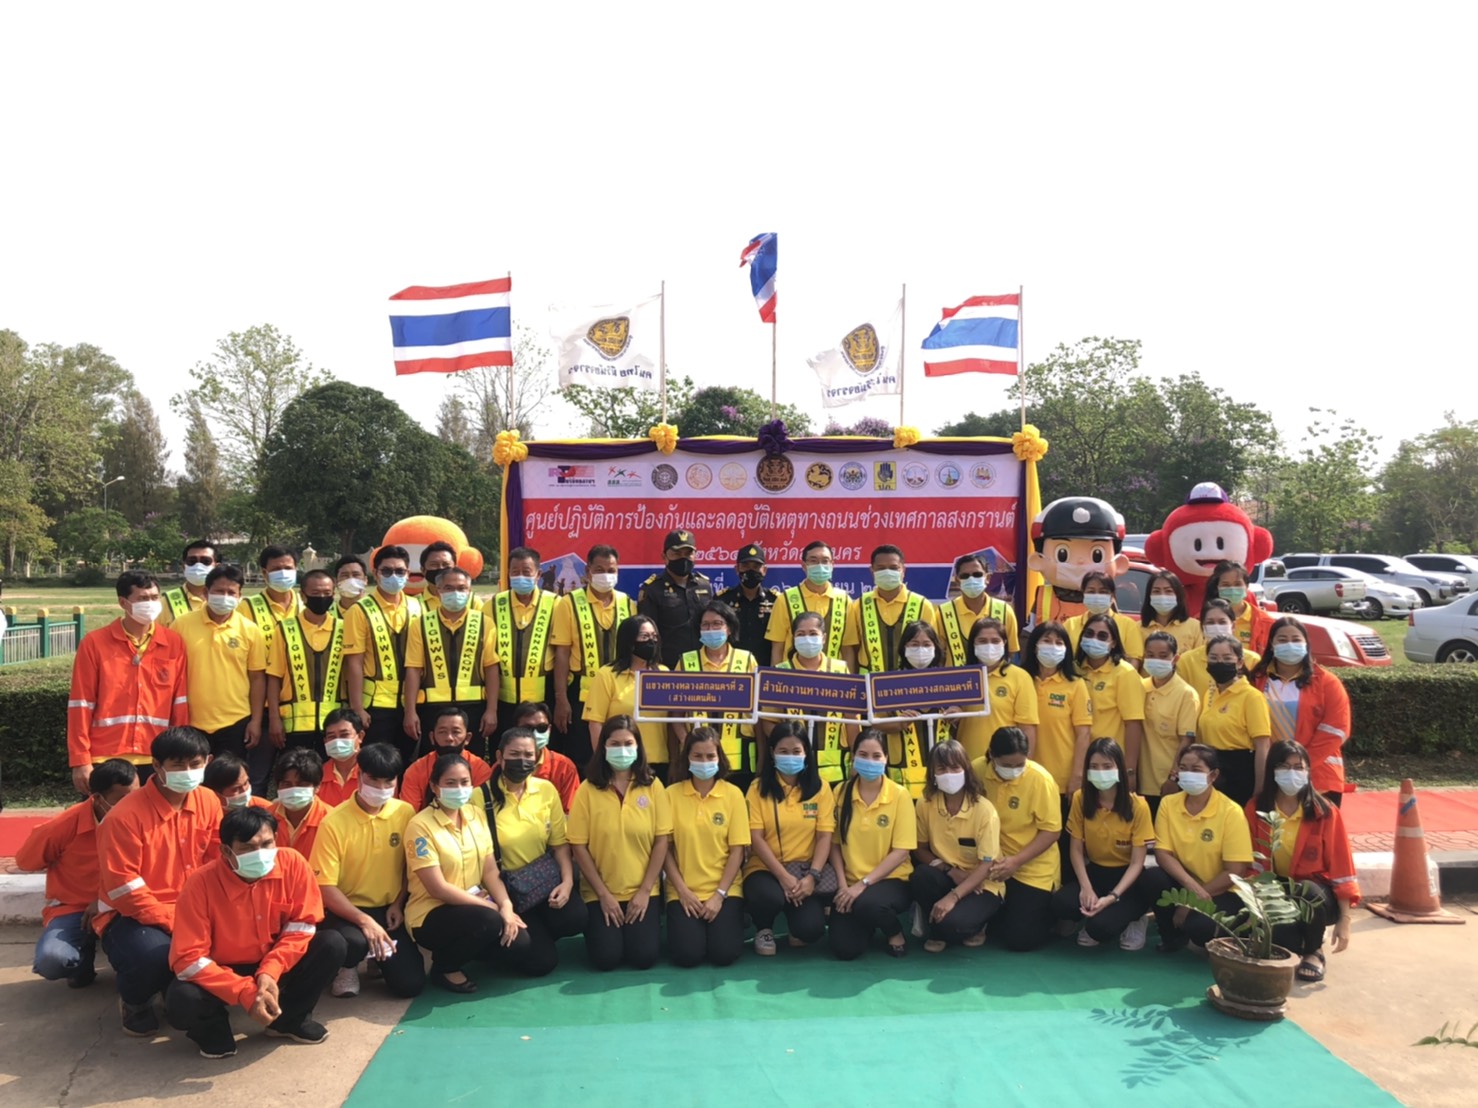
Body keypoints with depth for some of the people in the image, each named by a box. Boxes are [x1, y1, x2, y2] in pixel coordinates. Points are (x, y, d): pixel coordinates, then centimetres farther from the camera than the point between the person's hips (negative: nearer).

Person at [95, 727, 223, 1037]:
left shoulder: (208, 801, -1)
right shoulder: (125, 816, -18)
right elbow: (124, 889, -19)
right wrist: (173, 922, -22)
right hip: (129, 915, -5)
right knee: (154, 953, -36)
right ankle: (134, 1001, 3)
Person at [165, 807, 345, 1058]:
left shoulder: (292, 863, -20)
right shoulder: (201, 883, -26)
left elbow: (302, 925, -11)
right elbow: (188, 958, -25)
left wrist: (270, 971, -26)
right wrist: (245, 992, -32)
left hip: (274, 968, 3)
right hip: (222, 972, -2)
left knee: (332, 944, -20)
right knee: (181, 1003, -33)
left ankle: (289, 1018, 5)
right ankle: (212, 1028, 5)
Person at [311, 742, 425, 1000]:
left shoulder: (405, 813, -4)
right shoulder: (334, 822, -16)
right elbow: (325, 888, -16)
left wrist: (398, 904, -4)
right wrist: (364, 920, -26)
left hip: (389, 909, 3)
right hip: (346, 909, -3)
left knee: (410, 985, -10)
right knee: (354, 943, -38)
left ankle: (383, 956, 24)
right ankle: (346, 968, 1)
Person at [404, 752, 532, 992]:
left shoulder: (477, 814, 3)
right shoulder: (421, 826, -16)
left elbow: (490, 870, 2)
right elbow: (437, 888, -20)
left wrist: (506, 906, -16)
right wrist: (492, 907, -20)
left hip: (475, 907, 6)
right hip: (431, 914, -6)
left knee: (521, 947, -14)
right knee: (489, 921, -33)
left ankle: (462, 949, 15)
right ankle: (444, 966, -5)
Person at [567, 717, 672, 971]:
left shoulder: (653, 787, -2)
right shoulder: (588, 789, -6)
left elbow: (662, 841, -2)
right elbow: (579, 845, -5)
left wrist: (645, 890, -8)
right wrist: (603, 894, -8)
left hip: (641, 891, 1)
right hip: (600, 892, 0)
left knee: (644, 957, -12)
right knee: (606, 958, -13)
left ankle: (649, 923, 21)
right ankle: (595, 926, 20)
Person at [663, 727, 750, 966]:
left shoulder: (733, 794, -2)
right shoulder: (672, 794, -2)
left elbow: (737, 850, -3)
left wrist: (720, 894, -10)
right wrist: (682, 890, -8)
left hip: (725, 890, 0)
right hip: (684, 891, 0)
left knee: (724, 953, -17)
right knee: (687, 954, -18)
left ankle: (728, 919, 16)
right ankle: (693, 925, 16)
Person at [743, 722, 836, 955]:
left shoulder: (820, 787, 2)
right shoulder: (759, 788, -2)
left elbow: (825, 836, -3)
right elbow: (756, 838, -8)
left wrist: (812, 876, -17)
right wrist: (783, 876, -18)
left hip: (805, 870, 1)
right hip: (766, 869, -1)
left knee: (811, 929, -24)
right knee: (769, 897, -36)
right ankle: (763, 929, 3)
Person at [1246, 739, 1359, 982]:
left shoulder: (1325, 813, -9)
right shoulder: (1256, 808, -4)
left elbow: (1341, 870, -8)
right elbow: (1252, 864, -1)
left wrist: (1344, 919, -12)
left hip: (1316, 893, 0)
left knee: (1306, 892, -37)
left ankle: (1314, 951, -5)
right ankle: (1297, 948, 5)